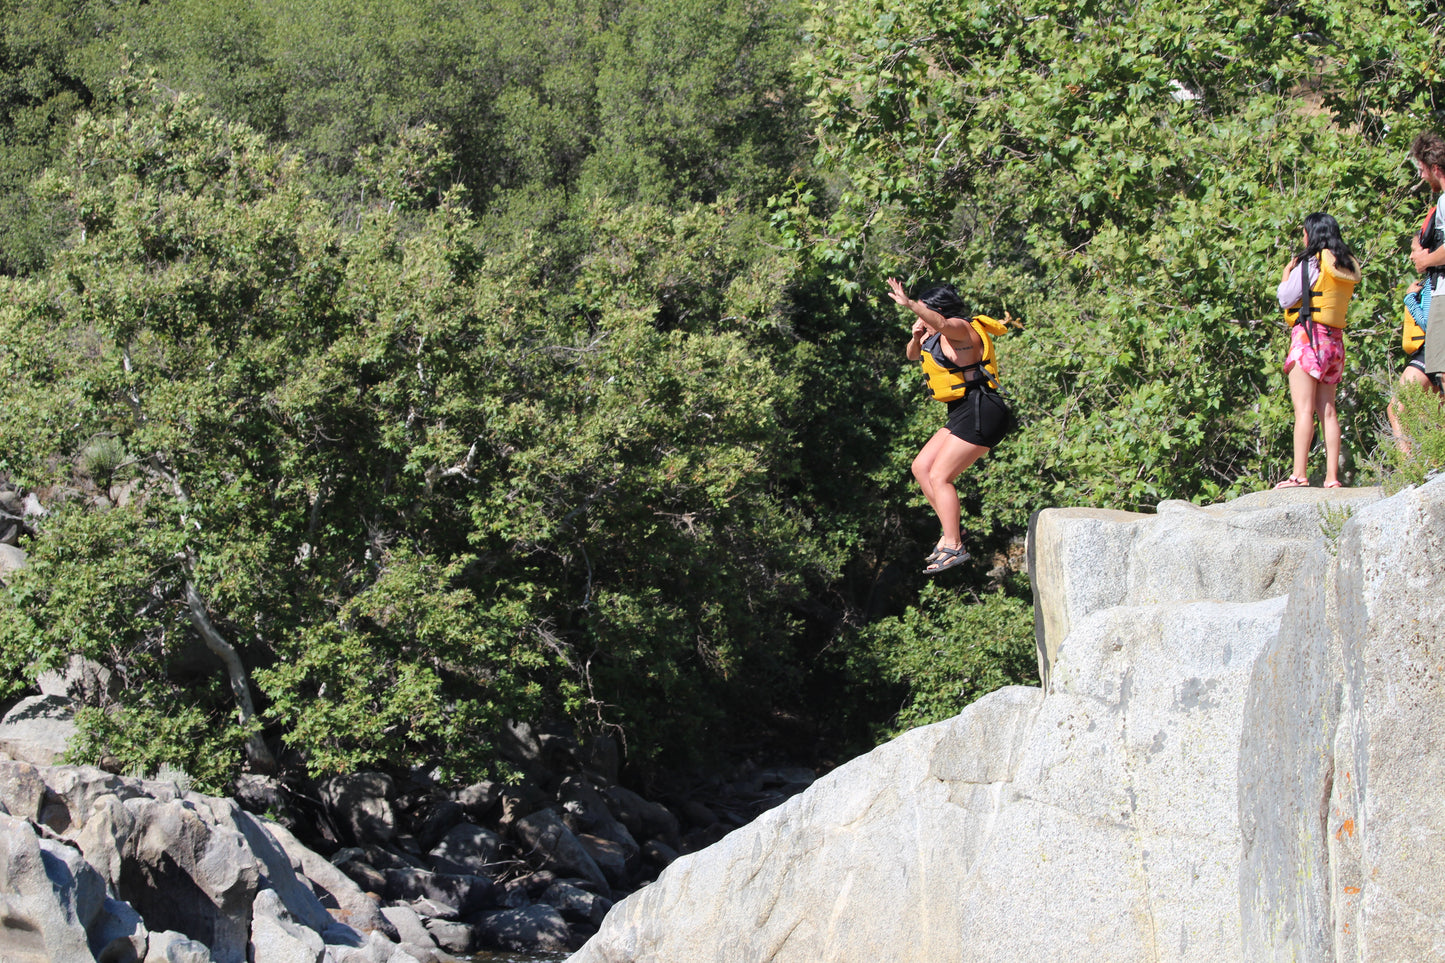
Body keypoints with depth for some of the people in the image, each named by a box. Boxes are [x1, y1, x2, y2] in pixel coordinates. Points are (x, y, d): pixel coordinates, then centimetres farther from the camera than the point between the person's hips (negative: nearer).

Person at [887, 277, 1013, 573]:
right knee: (921, 467, 11)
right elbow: (914, 355, 31)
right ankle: (950, 530, 12)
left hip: (980, 414, -11)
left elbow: (941, 322, -36)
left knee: (939, 476, -12)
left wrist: (910, 304, -45)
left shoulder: (960, 329, -12)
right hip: (964, 415, 11)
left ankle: (954, 547, -11)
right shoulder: (939, 337, 18)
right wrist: (917, 338, 10)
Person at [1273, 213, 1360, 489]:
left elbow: (1285, 298, -6)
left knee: (1304, 409, -12)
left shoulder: (1311, 262, -8)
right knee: (1328, 411, 7)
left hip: (1308, 334, -7)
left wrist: (1287, 271, 11)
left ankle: (1299, 474, -18)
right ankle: (1332, 476, 2)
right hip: (1334, 340, 7)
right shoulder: (1347, 267, 14)